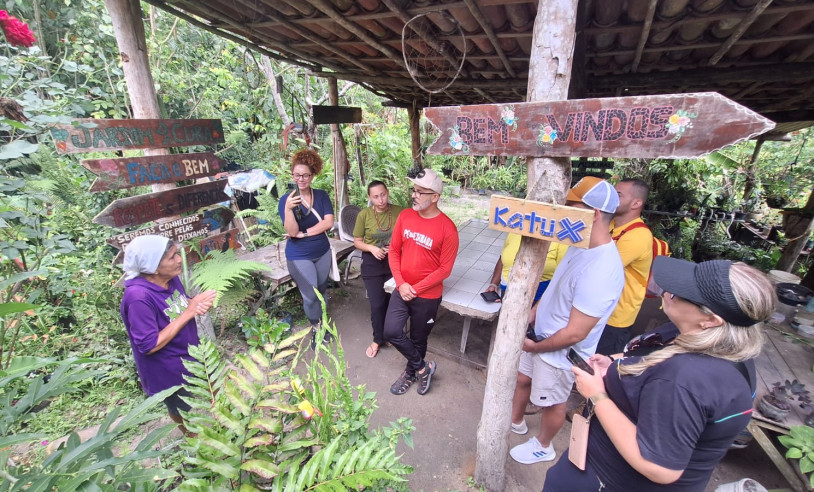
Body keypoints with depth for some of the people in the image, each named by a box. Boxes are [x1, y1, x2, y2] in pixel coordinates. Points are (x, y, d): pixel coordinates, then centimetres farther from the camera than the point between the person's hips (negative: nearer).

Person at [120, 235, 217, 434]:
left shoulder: (170, 278, -13)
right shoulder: (138, 298, -34)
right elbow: (150, 345, -30)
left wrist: (198, 303, -19)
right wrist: (189, 312, -31)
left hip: (192, 351, 6)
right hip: (168, 371, -6)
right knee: (181, 409, 23)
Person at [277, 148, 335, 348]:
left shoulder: (321, 196, -2)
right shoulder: (286, 199, -11)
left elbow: (328, 222, -13)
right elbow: (292, 232, -19)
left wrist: (304, 233, -18)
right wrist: (288, 208, -35)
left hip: (322, 252, 4)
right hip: (299, 256, -3)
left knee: (321, 291, 17)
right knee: (310, 296, 2)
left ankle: (321, 323, 38)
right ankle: (316, 328, 27)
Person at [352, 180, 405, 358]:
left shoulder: (399, 212, -9)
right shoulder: (364, 215, -11)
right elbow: (357, 241, -1)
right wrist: (371, 248, -19)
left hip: (394, 262, 1)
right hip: (372, 264, -1)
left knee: (392, 301, 13)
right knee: (377, 304, 3)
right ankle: (378, 339, 28)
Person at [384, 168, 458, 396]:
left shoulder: (447, 228, -18)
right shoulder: (405, 216, -4)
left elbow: (445, 269, -14)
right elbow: (394, 250, 2)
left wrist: (416, 289, -15)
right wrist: (401, 284, -10)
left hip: (427, 295, -4)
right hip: (402, 289, 4)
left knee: (418, 340, 13)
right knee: (391, 332, -5)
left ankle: (410, 373, 43)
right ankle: (423, 368, 21)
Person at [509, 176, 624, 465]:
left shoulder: (600, 270, -35)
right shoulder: (580, 246, -5)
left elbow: (575, 333, -30)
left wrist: (535, 347, -16)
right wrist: (530, 317, 5)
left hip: (559, 353, -8)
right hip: (540, 336, 8)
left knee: (552, 403, 19)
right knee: (523, 379, 27)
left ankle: (543, 446, 48)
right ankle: (515, 422, 55)